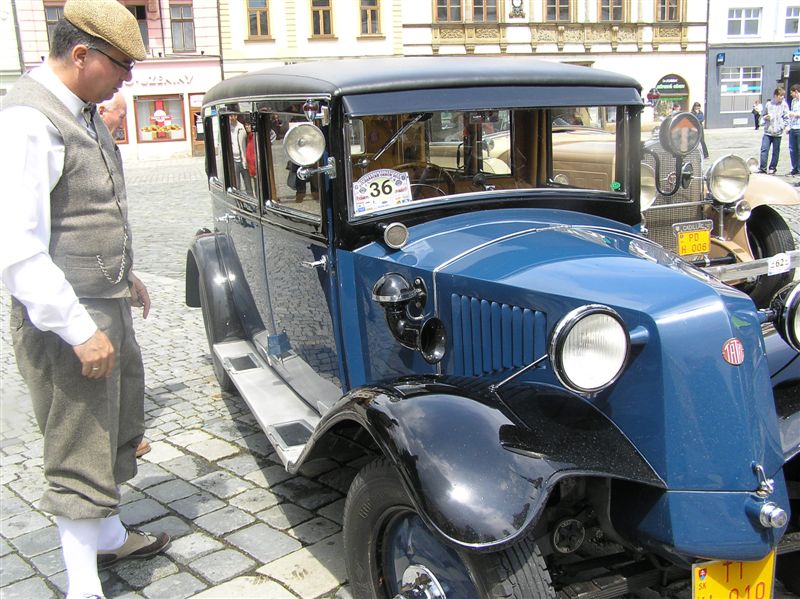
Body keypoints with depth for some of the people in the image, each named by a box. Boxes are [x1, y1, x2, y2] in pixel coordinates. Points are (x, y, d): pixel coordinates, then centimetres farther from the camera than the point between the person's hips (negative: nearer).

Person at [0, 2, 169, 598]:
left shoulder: (82, 112, 10)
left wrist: (124, 275, 25)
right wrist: (79, 330, -27)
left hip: (107, 305, 10)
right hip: (66, 323, -10)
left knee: (118, 431, 23)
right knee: (82, 457, 0)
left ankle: (110, 537, 43)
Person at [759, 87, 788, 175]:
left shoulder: (784, 105, 1)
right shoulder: (768, 104, 4)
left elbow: (786, 117, 2)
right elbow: (763, 116, 15)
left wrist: (786, 126, -11)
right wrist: (766, 117, -7)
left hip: (778, 132, -1)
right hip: (767, 131, 1)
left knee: (776, 151, 6)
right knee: (764, 149, -5)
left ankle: (772, 168, 16)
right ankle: (762, 167, 1)